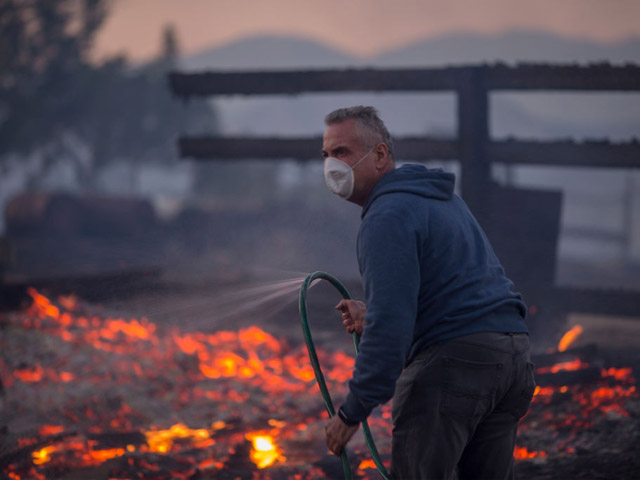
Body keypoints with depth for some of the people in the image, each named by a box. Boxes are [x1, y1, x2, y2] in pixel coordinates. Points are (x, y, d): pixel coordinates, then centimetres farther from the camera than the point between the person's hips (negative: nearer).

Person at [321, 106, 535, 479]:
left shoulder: (388, 215, -11)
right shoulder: (441, 196, 21)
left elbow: (390, 326, -18)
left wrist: (353, 412, -14)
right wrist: (372, 316, 22)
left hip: (454, 356, -10)